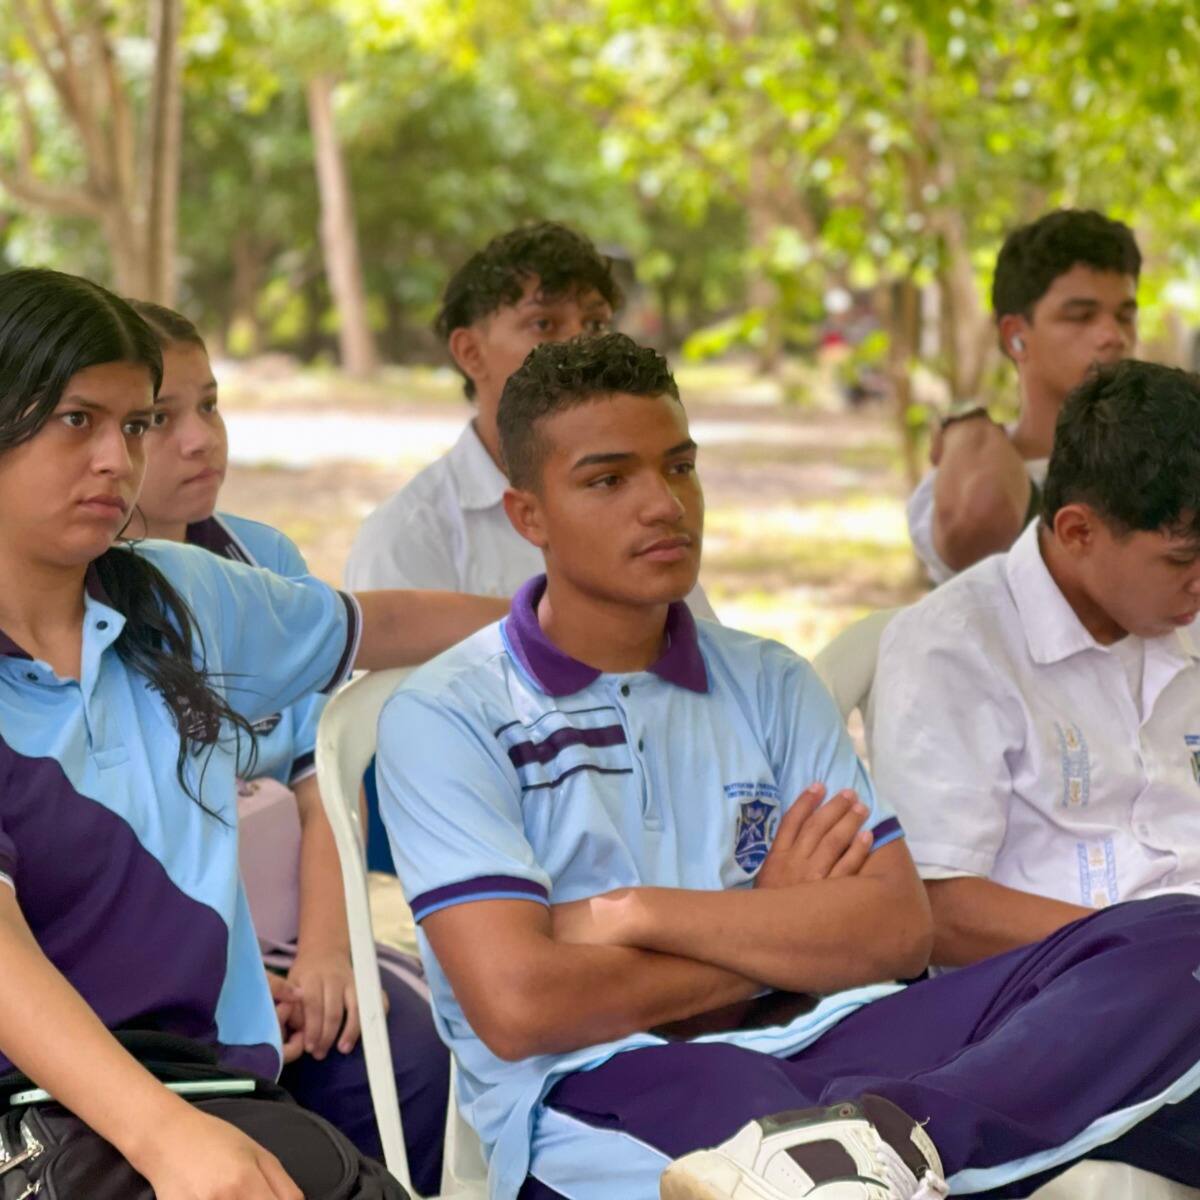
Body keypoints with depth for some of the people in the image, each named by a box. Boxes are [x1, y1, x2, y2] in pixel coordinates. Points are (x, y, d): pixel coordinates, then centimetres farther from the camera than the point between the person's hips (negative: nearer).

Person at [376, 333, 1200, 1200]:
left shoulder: (769, 684, 19)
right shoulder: (446, 717, 4)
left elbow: (900, 928, 6)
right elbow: (518, 1006, -10)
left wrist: (636, 914, -6)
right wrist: (779, 934, 3)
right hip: (597, 1094, -7)